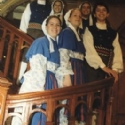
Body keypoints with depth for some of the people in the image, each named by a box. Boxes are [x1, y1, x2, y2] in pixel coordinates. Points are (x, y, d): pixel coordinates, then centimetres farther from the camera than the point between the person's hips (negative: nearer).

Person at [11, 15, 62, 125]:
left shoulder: (56, 44, 17)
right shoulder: (41, 42, -5)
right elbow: (37, 67, -14)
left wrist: (56, 86, 9)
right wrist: (40, 87, -20)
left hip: (51, 82, 7)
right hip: (39, 81, -7)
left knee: (46, 114, 8)